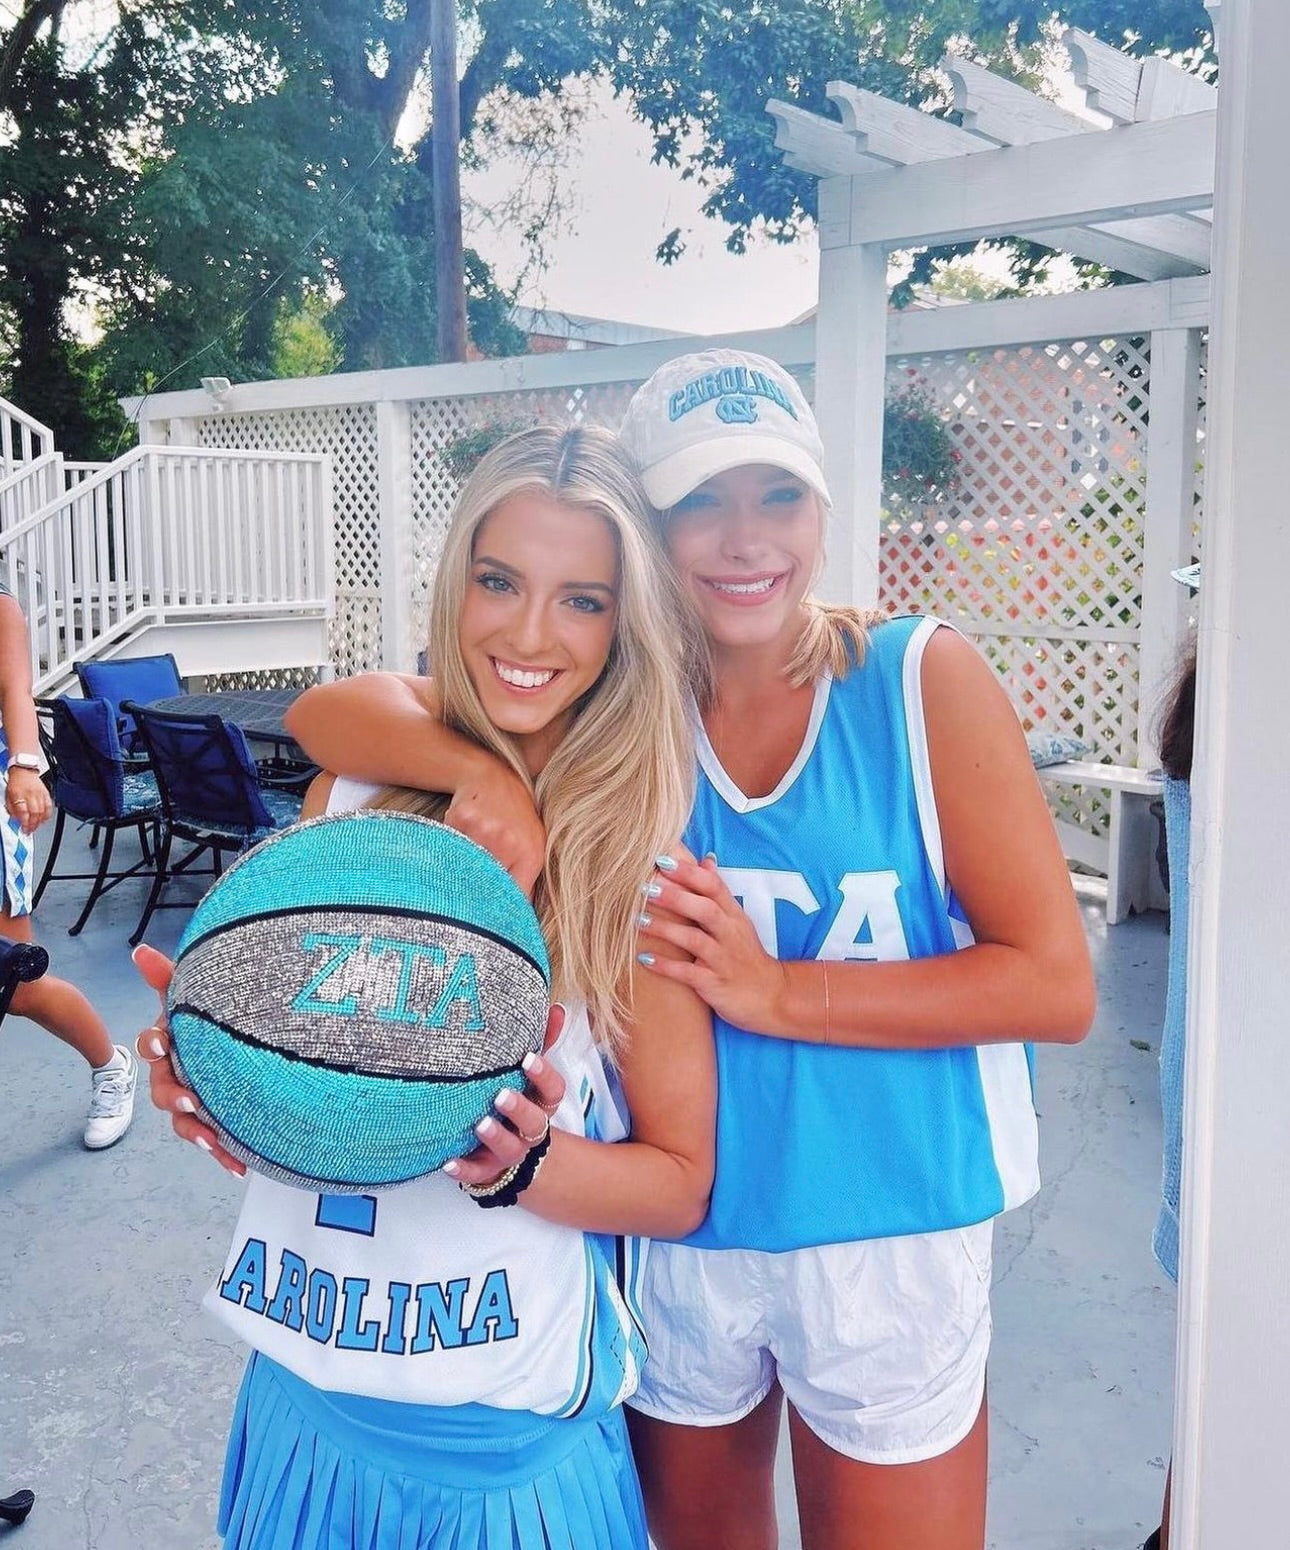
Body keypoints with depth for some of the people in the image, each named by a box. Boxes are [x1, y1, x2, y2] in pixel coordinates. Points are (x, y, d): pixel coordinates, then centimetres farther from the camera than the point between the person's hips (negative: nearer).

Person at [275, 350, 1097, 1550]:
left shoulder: (920, 679, -12)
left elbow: (1056, 985, -14)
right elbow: (329, 713, -10)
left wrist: (775, 990, -22)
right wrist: (478, 770, -30)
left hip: (883, 1229, -2)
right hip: (673, 1226, 3)